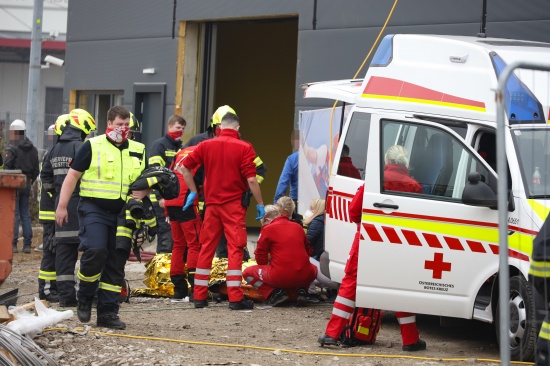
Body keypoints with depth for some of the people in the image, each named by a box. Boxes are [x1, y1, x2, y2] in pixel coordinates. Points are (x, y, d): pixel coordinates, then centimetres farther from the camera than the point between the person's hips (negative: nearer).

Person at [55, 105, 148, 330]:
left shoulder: (138, 151, 13)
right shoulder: (92, 146, 1)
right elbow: (72, 176, 1)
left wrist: (142, 192, -1)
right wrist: (62, 206, -6)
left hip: (123, 214, 5)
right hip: (94, 209, -5)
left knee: (116, 263, 4)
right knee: (95, 250, -24)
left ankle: (108, 312, 10)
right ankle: (85, 298, -1)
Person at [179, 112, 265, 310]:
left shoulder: (206, 145, 5)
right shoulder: (244, 148, -7)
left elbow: (184, 166, 6)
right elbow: (251, 179, -12)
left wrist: (193, 191, 14)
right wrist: (260, 204, -4)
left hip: (212, 203, 4)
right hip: (234, 204, -4)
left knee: (206, 248, 11)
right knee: (235, 249, -3)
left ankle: (199, 296, 13)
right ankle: (235, 298, -8)